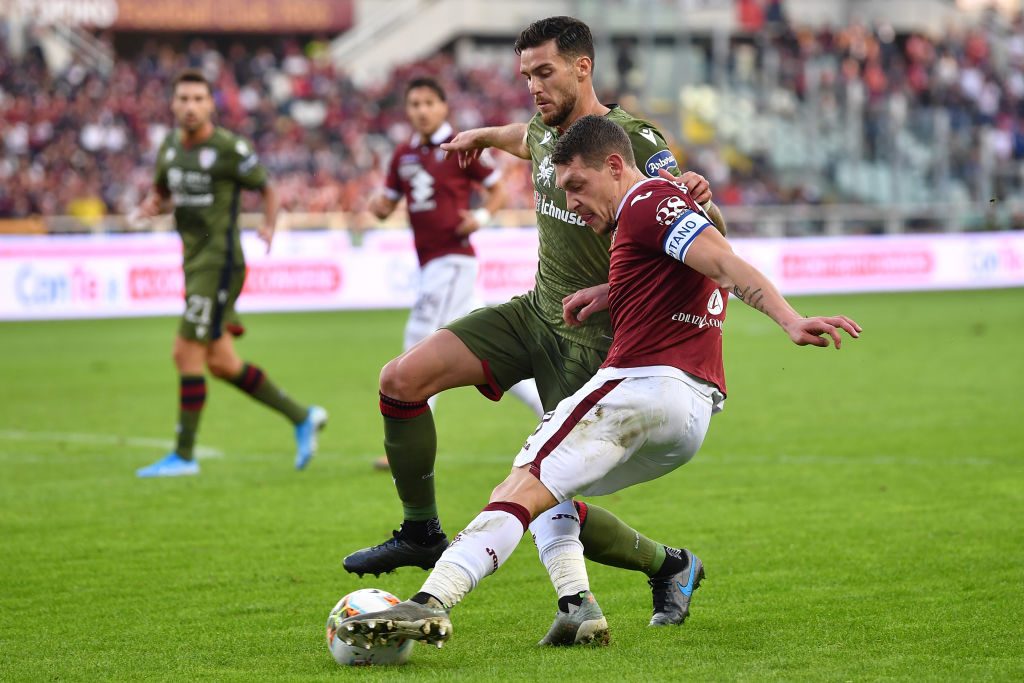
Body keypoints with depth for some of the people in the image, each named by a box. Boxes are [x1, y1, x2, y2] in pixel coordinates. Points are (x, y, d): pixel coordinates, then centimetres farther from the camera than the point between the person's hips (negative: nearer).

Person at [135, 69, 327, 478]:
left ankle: (183, 455, -1)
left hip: (219, 262, -8)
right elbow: (162, 190, 22)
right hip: (195, 263, 8)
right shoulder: (170, 146, 8)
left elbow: (267, 189, 0)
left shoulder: (229, 149, -12)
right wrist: (152, 204, 1)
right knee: (221, 363, 11)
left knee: (187, 354, -10)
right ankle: (301, 417, 24)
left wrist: (269, 227, -12)